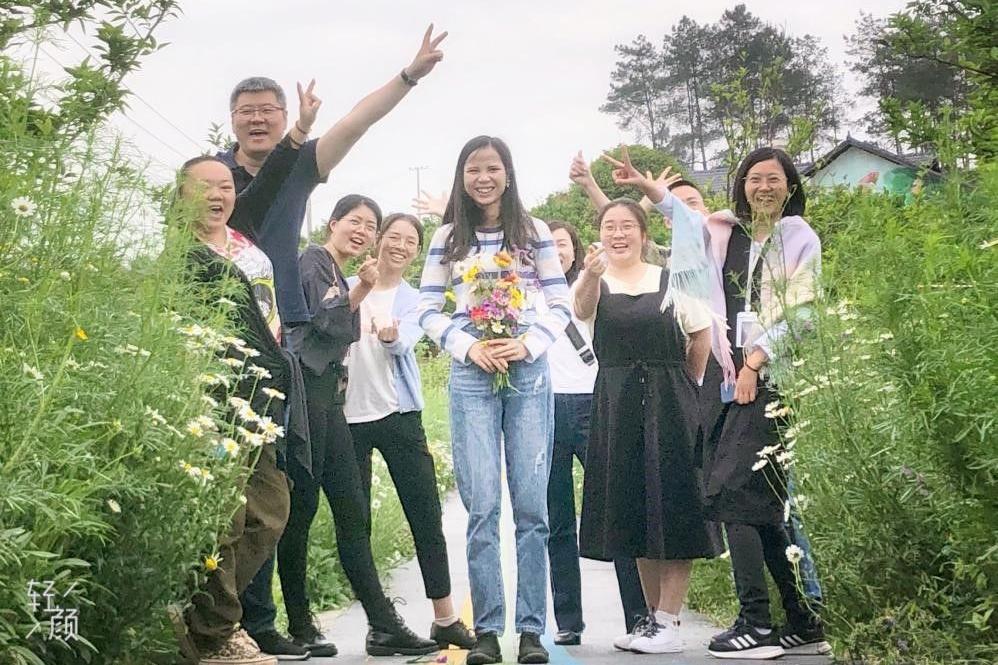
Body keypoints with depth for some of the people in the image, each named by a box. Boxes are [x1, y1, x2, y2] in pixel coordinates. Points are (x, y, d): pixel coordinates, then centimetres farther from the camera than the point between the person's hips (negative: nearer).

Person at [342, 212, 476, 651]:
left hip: (398, 414, 0)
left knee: (426, 515, -1)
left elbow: (405, 342, -12)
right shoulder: (348, 287, 8)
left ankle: (445, 619, 7)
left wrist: (391, 335, -33)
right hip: (349, 415, 0)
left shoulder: (415, 299, 9)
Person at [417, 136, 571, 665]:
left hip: (528, 373, 0)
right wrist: (469, 347, -8)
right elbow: (427, 309, 7)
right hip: (470, 376, 0)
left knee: (531, 505, -1)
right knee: (482, 507, -3)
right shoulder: (447, 238, 10)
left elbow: (561, 303, 6)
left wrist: (528, 344, -11)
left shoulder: (534, 233, 9)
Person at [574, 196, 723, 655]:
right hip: (616, 405, 2)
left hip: (669, 404, -1)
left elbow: (702, 334, 10)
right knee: (633, 510, 8)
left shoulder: (671, 281, 4)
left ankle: (668, 623, 2)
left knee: (673, 508, -4)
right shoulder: (594, 283, 3)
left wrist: (687, 385, 6)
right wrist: (591, 273, -42)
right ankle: (654, 617, 20)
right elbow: (582, 308, -21)